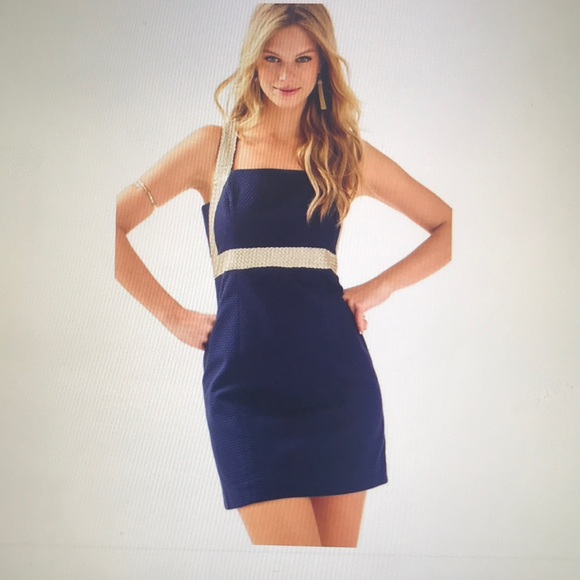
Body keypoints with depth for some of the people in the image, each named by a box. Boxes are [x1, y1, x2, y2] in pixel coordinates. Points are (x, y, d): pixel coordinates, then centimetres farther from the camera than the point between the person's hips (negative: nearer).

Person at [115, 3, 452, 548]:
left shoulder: (348, 153, 11)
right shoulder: (214, 146, 7)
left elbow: (448, 226, 15)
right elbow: (114, 224, 5)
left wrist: (380, 287, 3)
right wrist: (175, 316, 0)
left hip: (337, 378, 2)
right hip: (247, 379, -2)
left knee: (339, 545, 8)